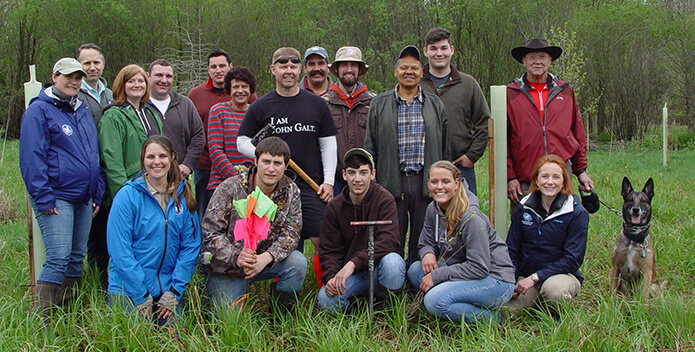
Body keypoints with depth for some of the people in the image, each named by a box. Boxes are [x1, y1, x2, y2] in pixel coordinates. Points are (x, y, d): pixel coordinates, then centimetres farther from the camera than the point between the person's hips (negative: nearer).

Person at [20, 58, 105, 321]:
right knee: (58, 258, -14)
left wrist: (97, 192, 14)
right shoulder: (39, 111, -5)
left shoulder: (83, 111, 17)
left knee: (76, 258, 10)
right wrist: (43, 198, -16)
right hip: (56, 198, -7)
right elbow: (32, 158, -11)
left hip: (83, 198, 7)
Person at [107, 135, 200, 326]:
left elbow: (190, 246, 4)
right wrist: (141, 295, -14)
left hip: (168, 289, 3)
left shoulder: (183, 196, 4)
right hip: (128, 290, -3)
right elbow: (120, 250, -11)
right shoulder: (128, 195, -8)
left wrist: (175, 291, -5)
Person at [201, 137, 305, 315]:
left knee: (298, 262, -24)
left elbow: (291, 233, -11)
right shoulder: (230, 188, -16)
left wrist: (266, 258, -30)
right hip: (225, 267, -3)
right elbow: (210, 231, -17)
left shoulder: (291, 191, -6)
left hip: (264, 260, 3)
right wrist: (236, 257, -34)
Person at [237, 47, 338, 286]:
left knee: (323, 243, -4)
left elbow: (328, 144, 10)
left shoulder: (317, 104, 9)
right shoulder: (261, 107, 6)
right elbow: (242, 141, 9)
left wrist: (328, 181, 2)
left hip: (311, 186, 1)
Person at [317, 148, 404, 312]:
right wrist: (331, 277, -21)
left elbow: (388, 241, -20)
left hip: (378, 268, -2)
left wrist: (354, 263, -31)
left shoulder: (384, 200, -7)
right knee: (326, 301, -25)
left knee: (392, 260, -36)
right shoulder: (334, 208, 1)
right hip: (349, 273, 2)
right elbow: (329, 251, 1)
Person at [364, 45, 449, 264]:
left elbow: (444, 148, 12)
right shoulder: (379, 104, 8)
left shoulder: (435, 105, 11)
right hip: (391, 182, -1)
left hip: (424, 181, 1)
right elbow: (370, 147, 8)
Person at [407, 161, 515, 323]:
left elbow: (480, 267, -23)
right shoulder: (433, 209, 2)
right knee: (415, 271, -9)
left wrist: (437, 275, -23)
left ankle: (489, 316, -7)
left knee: (435, 301, -27)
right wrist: (428, 254, -16)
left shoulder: (471, 218, -21)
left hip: (495, 280, -8)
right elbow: (426, 243, 9)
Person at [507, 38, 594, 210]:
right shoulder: (510, 93, 3)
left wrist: (581, 170, 12)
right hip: (524, 181, -2)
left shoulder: (566, 91, 12)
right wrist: (509, 176, -5)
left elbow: (578, 134, 16)